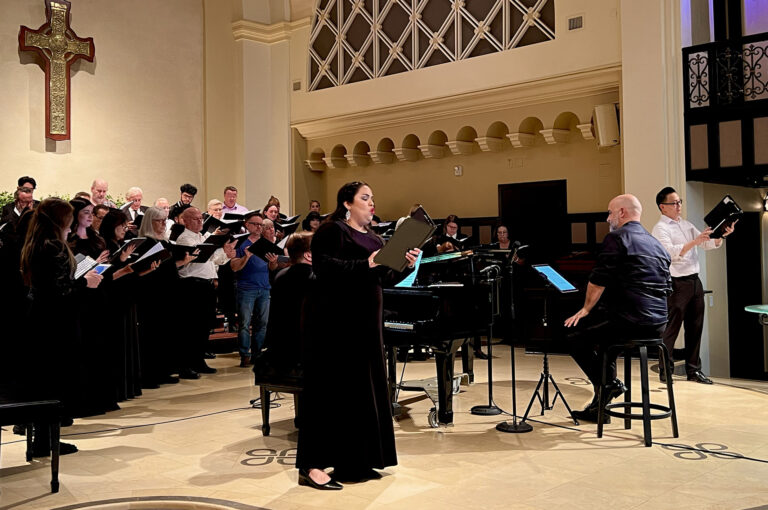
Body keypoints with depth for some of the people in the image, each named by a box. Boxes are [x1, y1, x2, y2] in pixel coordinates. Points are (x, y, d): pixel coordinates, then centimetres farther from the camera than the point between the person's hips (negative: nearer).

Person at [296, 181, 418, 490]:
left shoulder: (373, 239, 18)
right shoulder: (332, 230, -6)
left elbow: (383, 280, 16)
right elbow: (324, 267, -20)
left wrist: (403, 264, -1)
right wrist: (365, 264, -26)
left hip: (366, 322, 8)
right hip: (336, 320, -8)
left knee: (363, 389, 9)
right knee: (331, 389, -8)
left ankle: (355, 463, 18)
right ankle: (312, 466, -2)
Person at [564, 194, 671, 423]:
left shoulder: (617, 238, -7)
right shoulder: (657, 244, 18)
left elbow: (598, 282, -12)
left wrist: (586, 309, 3)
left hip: (630, 323, -8)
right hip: (658, 326, 9)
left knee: (576, 339, 10)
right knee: (604, 335, 31)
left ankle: (609, 384, 3)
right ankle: (599, 406, 26)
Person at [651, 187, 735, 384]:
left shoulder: (687, 225, 17)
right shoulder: (660, 229, -7)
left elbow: (707, 244, 14)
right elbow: (670, 252, -22)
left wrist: (722, 235, -5)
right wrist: (694, 242, -32)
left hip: (694, 280, 8)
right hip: (677, 284, -8)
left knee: (695, 327, 10)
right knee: (671, 329, -4)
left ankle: (693, 370, 18)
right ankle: (665, 371, 3)